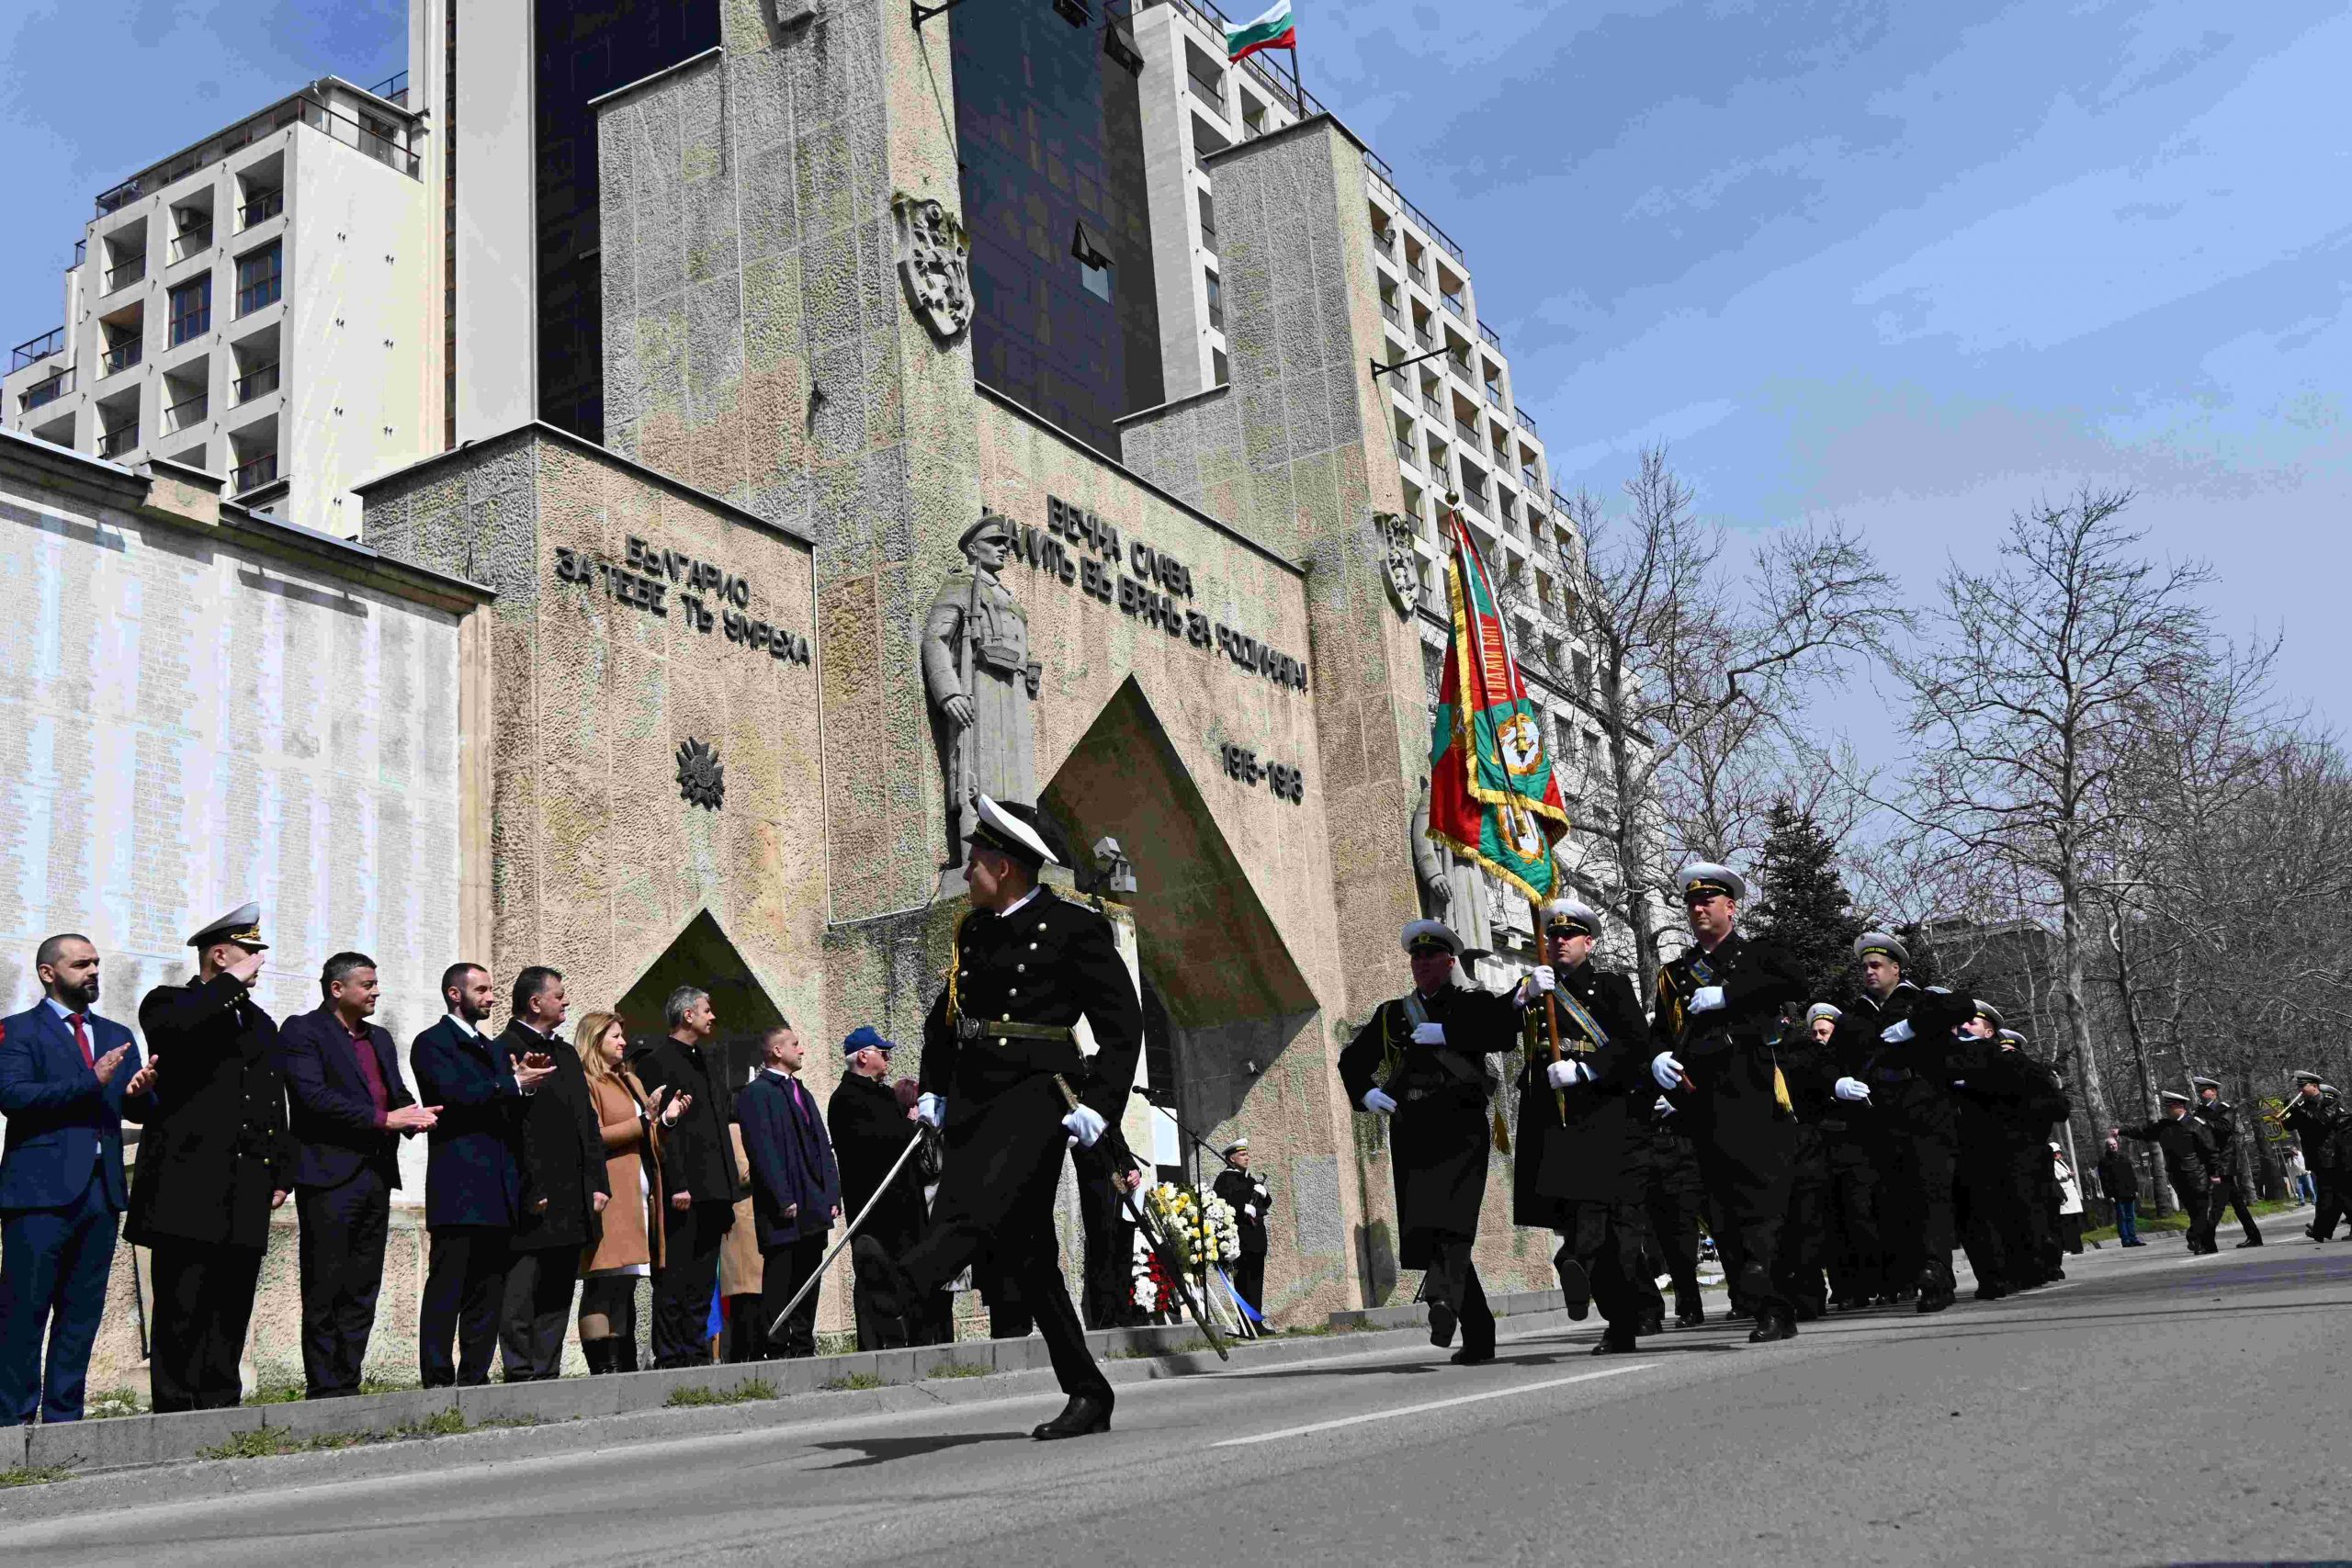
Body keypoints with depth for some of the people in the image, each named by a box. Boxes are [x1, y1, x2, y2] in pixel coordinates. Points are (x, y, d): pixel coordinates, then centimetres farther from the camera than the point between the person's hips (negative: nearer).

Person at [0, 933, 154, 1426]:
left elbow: (141, 1112, 15)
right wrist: (91, 1080, -18)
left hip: (101, 1192, 6)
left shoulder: (117, 1036, 19)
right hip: (40, 1192, -5)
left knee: (83, 1312, 8)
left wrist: (140, 1093, -8)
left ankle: (64, 1419, 14)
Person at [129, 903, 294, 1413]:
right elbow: (171, 1026, -25)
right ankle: (174, 1416, 0)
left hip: (246, 1194, 6)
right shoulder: (169, 1003, 3)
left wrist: (282, 1173, 15)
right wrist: (230, 985, -14)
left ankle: (222, 1413, 13)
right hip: (187, 1188, -6)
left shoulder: (261, 1022, 22)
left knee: (231, 1313, 7)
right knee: (181, 1313, -5)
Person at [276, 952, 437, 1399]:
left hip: (376, 1175, 8)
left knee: (362, 1291, 9)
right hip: (328, 1177, -7)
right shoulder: (302, 1032, -4)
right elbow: (315, 1097, -15)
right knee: (324, 1294, -3)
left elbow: (397, 1093, 20)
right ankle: (324, 1394, 1)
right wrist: (384, 1118, -18)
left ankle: (347, 1387, 14)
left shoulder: (379, 1038, 21)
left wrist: (414, 1117, -4)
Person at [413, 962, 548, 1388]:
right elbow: (454, 1094, -15)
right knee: (446, 1290, -7)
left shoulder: (494, 1049, 24)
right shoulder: (432, 1043, 0)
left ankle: (475, 1380, 12)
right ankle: (437, 1382, -5)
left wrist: (524, 1081, 2)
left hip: (498, 1191, 8)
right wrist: (514, 1085, -15)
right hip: (458, 1189, -8)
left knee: (489, 1292, 8)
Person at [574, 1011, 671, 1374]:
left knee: (624, 1287, 10)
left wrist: (664, 1118, 8)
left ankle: (626, 1370, 13)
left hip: (638, 1195, 9)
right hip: (608, 1197, -9)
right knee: (605, 1286, -12)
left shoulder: (630, 1082, 24)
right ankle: (603, 1367, -14)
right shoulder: (586, 1082, -4)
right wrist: (645, 1121, -9)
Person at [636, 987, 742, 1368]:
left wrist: (730, 1183, 16)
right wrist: (677, 1186, -19)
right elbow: (662, 1129, -13)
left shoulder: (710, 1060, 20)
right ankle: (670, 1358, 0)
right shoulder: (658, 1062, -7)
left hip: (713, 1190, 8)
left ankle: (697, 1353, 15)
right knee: (673, 1279, -4)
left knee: (703, 1278, 10)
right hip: (682, 1191, -8)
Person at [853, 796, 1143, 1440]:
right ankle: (1088, 1396, 10)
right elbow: (943, 1018, 30)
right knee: (1021, 1249, 4)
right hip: (975, 1096, 7)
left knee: (987, 1196, -32)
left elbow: (1124, 1025, -5)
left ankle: (904, 1283, -60)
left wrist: (1099, 1104, -14)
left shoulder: (1076, 927, -3)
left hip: (1038, 1089, -7)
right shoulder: (974, 930, 17)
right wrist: (933, 1091, 18)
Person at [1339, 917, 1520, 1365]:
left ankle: (1443, 1303, -41)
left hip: (1461, 1129, -4)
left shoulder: (1474, 1003, 10)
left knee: (1452, 1225, -23)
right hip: (1410, 1132, 4)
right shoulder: (1392, 1014, 21)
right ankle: (1478, 1335, 11)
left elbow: (1504, 1033, -10)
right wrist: (1366, 1093, 2)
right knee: (1424, 1234, 2)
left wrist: (1447, 1033, -13)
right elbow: (1351, 1060, 21)